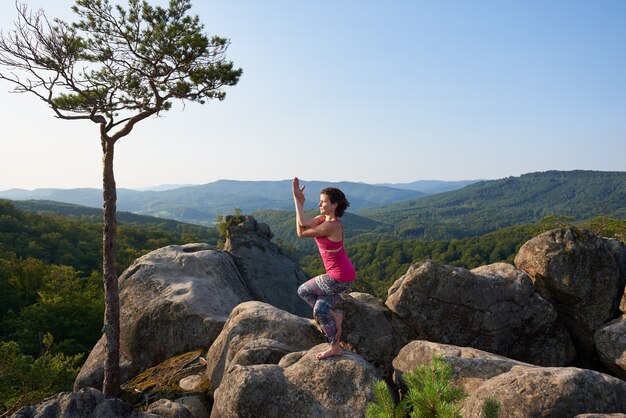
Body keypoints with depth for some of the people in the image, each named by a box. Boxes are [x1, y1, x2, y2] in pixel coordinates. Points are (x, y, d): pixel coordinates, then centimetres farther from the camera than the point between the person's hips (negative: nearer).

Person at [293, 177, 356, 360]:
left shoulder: (331, 226, -25)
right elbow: (305, 223, -13)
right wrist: (299, 202, -20)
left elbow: (301, 233, -20)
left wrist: (298, 202, -17)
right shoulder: (325, 218, 3)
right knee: (319, 310, 15)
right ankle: (335, 347, 24)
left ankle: (334, 316, 12)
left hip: (339, 277, -9)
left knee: (303, 291, 3)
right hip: (343, 275, 9)